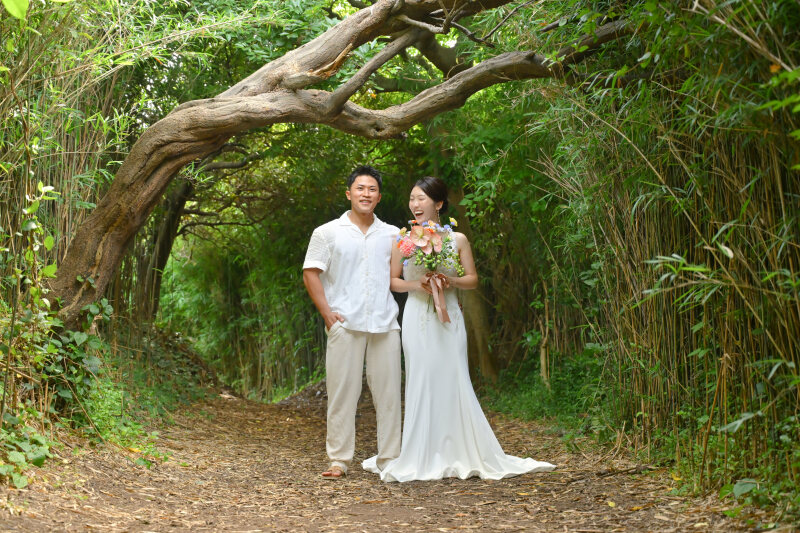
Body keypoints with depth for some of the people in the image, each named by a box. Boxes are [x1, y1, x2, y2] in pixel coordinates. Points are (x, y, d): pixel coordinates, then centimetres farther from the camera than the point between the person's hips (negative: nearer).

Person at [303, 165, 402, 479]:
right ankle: (339, 460, 7)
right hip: (345, 324, -2)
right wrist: (326, 312, -5)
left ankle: (389, 459, 12)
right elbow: (310, 273, 3)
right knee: (342, 391, 0)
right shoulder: (328, 233, 6)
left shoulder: (393, 235, 13)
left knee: (388, 392, 3)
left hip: (385, 324, 2)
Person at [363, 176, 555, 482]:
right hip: (417, 318, 0)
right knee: (421, 384, -1)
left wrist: (450, 281, -12)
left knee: (453, 382, -1)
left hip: (449, 317, 0)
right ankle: (425, 458, 6)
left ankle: (460, 456, 8)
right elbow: (392, 281, 6)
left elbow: (472, 280, 7)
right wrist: (416, 285, -11)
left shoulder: (457, 239, 5)